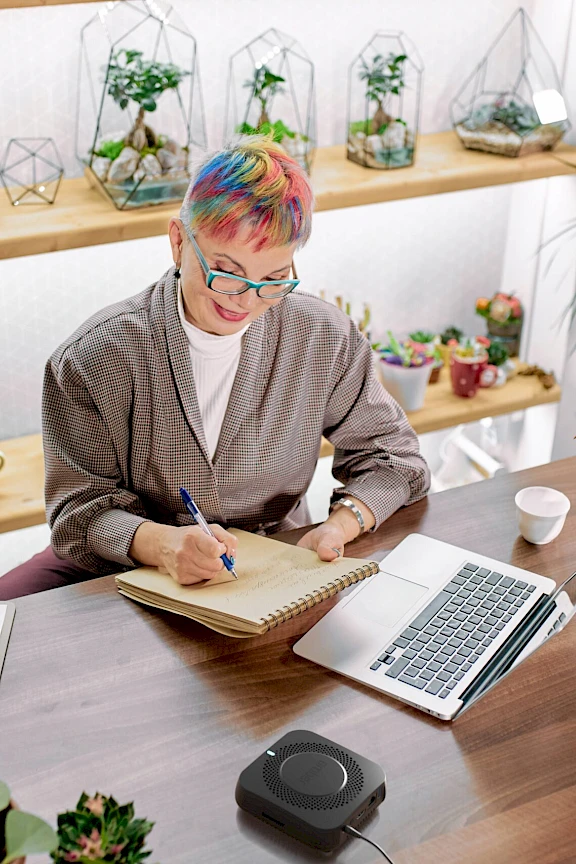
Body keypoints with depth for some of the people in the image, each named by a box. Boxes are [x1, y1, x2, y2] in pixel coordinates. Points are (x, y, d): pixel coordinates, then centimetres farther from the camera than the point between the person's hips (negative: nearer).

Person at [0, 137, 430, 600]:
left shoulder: (324, 339, -7)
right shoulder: (94, 358, -14)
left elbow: (390, 457, 2)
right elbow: (82, 511, -12)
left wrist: (342, 524, -18)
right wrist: (159, 542, -34)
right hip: (127, 568, -2)